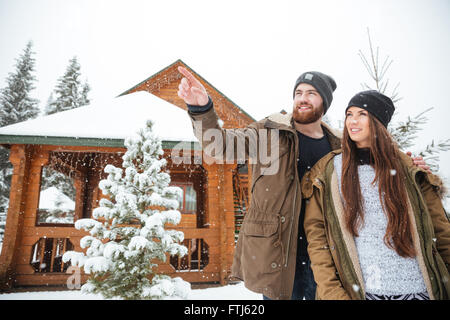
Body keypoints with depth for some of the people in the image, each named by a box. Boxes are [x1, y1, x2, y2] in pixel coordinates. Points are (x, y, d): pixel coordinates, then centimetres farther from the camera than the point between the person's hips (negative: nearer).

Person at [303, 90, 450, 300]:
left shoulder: (409, 170, 4)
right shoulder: (327, 171, 0)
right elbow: (315, 233, -4)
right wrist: (332, 292, -12)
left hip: (415, 288, 2)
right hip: (356, 290, -1)